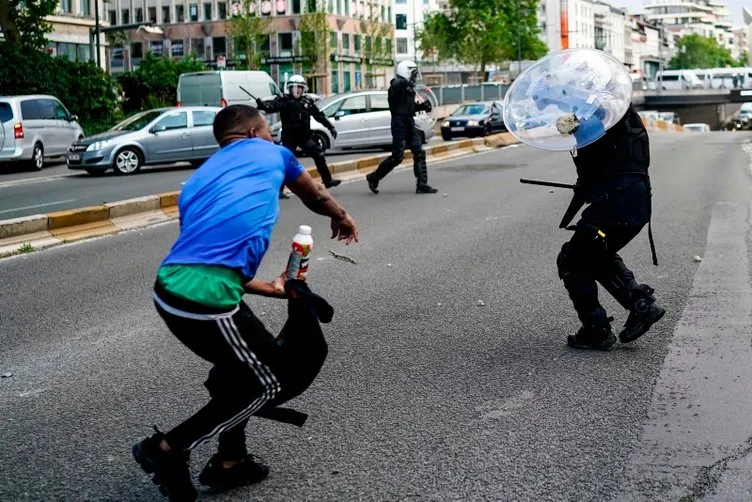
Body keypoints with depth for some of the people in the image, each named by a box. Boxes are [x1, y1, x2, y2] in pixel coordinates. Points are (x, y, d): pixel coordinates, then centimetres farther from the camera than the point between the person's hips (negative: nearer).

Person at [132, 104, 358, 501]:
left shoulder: (198, 180, 28)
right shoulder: (269, 153, 16)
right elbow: (315, 196, 35)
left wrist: (271, 288, 37)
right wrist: (341, 217, 56)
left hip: (168, 289, 7)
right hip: (206, 299, -7)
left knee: (240, 364, 30)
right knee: (267, 384, 12)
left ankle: (229, 462, 36)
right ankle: (168, 449, 13)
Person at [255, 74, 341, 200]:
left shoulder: (307, 101, 10)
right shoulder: (284, 100, -6)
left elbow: (319, 116, 18)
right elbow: (272, 107, -23)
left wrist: (330, 127, 18)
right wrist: (262, 105, -45)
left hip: (304, 136, 5)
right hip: (289, 137, -5)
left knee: (319, 156, 8)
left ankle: (327, 180, 24)